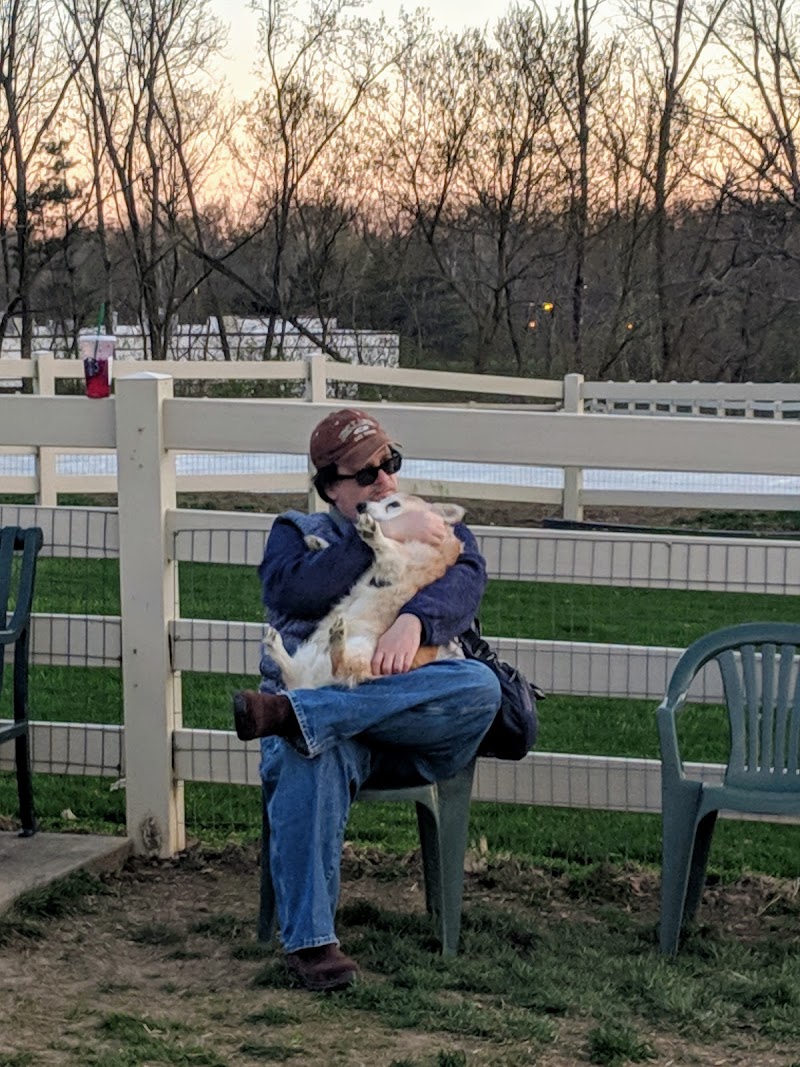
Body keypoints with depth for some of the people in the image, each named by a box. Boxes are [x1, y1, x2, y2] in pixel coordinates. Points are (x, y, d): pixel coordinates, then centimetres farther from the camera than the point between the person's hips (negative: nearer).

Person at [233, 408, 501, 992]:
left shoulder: (440, 533, 23)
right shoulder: (299, 532, 21)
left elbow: (465, 580, -2)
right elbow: (291, 589, -4)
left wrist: (414, 620, -24)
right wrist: (387, 536, -7)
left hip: (412, 719, 2)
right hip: (315, 691, -1)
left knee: (479, 687, -32)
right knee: (312, 758, -37)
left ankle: (292, 712, -40)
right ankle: (309, 940, -34)